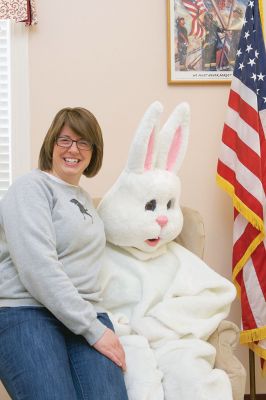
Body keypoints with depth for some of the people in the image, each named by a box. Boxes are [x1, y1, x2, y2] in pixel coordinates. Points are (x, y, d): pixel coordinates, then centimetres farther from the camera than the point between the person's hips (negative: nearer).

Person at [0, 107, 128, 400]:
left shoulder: (84, 198, 22)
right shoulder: (31, 187, -2)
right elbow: (39, 268, -15)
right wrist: (93, 329, -14)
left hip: (85, 315, 6)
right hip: (26, 312, -6)